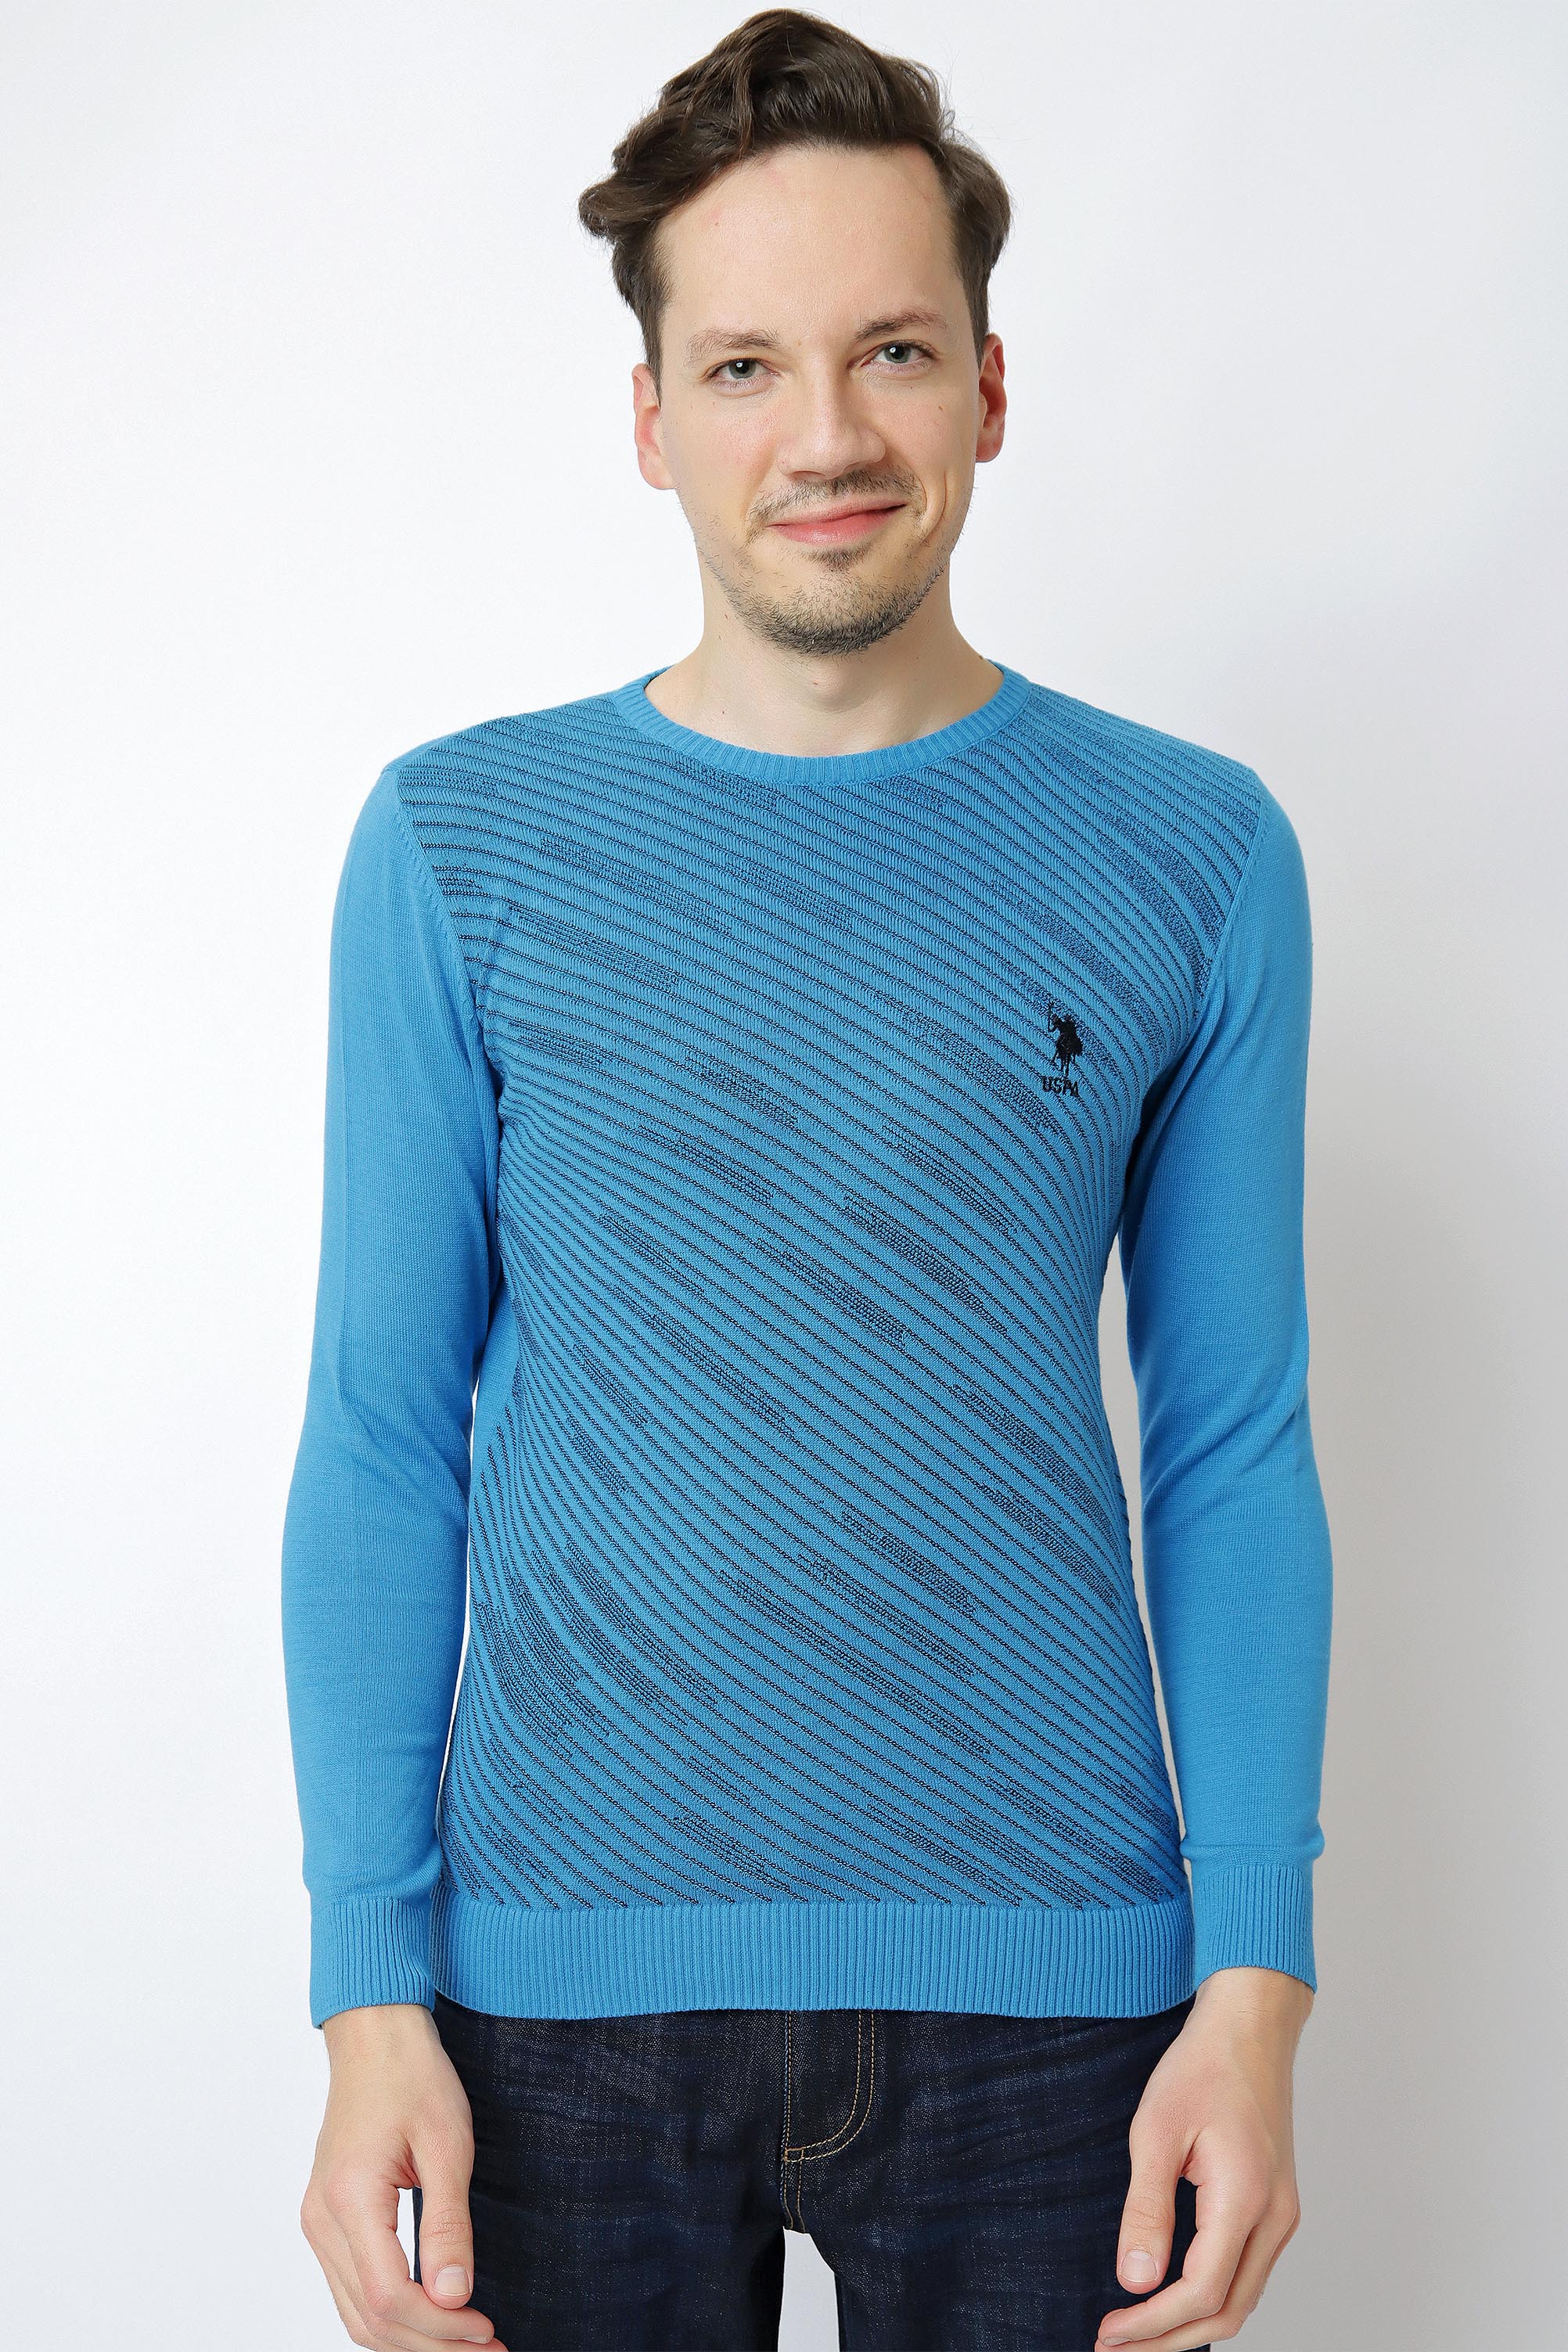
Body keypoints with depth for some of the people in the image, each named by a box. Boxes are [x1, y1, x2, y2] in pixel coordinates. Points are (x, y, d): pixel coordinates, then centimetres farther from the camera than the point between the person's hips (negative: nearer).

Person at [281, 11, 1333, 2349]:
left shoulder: (1192, 855, 1)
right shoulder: (459, 845, 0)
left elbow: (1234, 1447, 3)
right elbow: (384, 1439, 1)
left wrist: (1257, 1977, -4)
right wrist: (371, 1988, -5)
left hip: (1039, 1975, 0)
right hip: (569, 1977, 0)